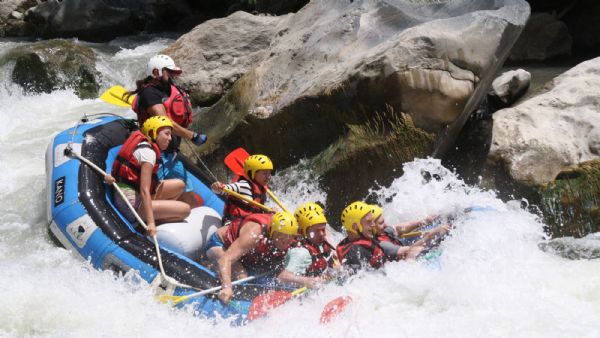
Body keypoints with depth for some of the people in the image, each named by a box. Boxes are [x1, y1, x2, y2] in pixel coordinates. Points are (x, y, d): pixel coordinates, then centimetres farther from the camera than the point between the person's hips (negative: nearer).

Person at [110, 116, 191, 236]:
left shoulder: (142, 144, 10)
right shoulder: (148, 152, -18)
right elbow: (144, 190, -24)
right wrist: (151, 223, -28)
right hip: (132, 202, -9)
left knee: (179, 185, 10)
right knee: (185, 209, -12)